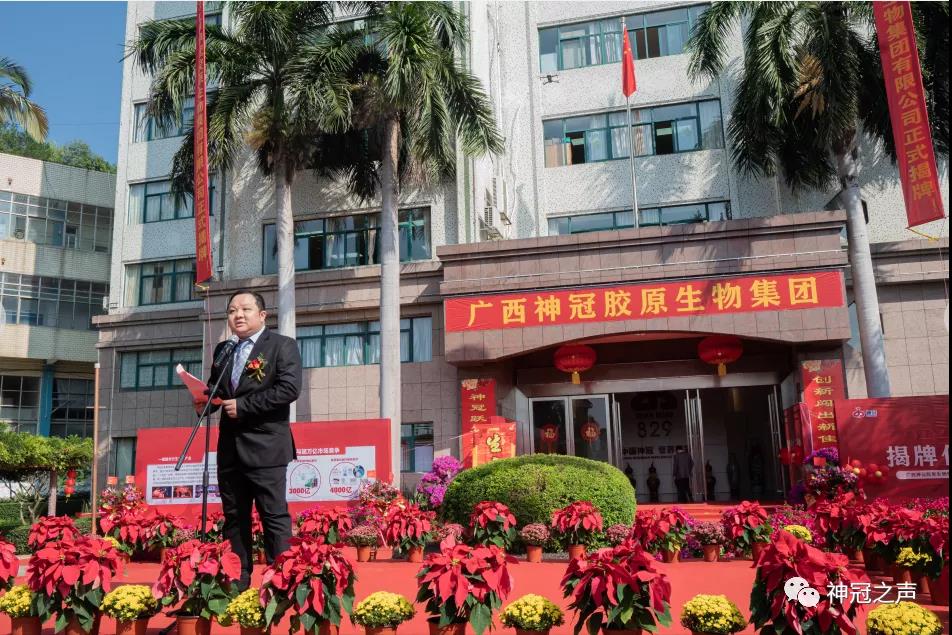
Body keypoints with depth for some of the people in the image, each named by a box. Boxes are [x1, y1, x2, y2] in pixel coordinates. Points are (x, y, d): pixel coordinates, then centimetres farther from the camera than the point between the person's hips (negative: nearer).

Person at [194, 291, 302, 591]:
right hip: (230, 448, 7)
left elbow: (289, 388, -15)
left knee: (275, 517, -3)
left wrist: (243, 405, -16)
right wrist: (204, 400, 0)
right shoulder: (223, 350, 18)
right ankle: (237, 582, 21)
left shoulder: (282, 346, -3)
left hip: (265, 447, -7)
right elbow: (215, 389, 24)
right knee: (234, 517, 12)